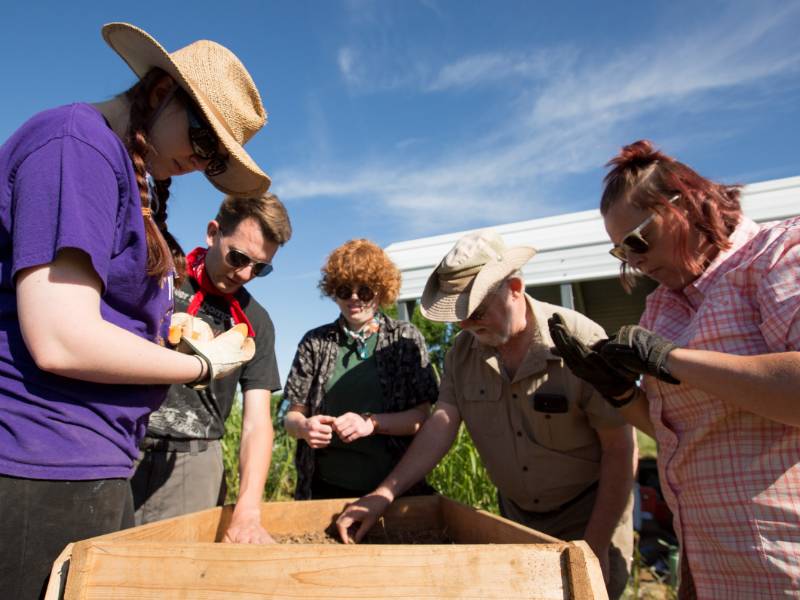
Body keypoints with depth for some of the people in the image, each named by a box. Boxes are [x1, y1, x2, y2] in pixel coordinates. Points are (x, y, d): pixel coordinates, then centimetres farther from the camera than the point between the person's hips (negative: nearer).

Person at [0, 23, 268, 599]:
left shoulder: (133, 174, 14)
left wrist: (171, 331, 4)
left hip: (93, 465, 9)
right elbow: (60, 342, -21)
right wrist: (203, 365, -9)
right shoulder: (77, 144, -13)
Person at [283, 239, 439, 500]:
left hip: (393, 488, -1)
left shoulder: (406, 338, -1)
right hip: (325, 489, 1)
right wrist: (303, 426, -17)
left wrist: (372, 423, -20)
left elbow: (422, 417, -4)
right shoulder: (315, 342, 3)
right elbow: (292, 415, 6)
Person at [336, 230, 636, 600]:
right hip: (515, 520, 4)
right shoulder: (463, 351, -8)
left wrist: (596, 545, -18)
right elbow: (442, 425, -12)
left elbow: (620, 449, -19)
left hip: (592, 515, -4)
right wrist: (385, 493, -22)